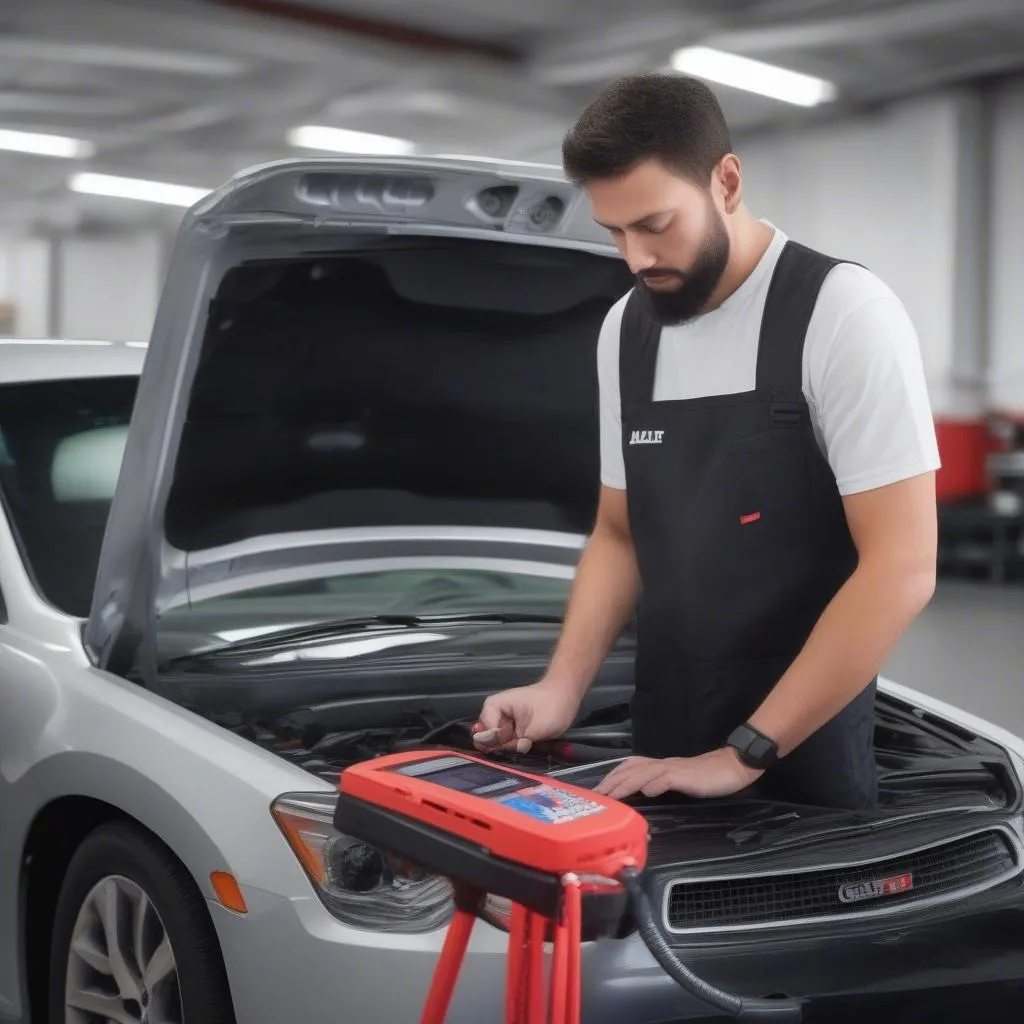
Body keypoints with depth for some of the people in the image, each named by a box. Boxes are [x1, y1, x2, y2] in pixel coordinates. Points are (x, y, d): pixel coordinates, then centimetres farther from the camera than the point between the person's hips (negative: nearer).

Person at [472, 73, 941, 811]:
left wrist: (746, 753, -19)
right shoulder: (626, 330, 6)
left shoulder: (842, 313, -13)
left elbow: (902, 571, -18)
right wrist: (563, 688, -1)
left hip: (805, 756, -5)